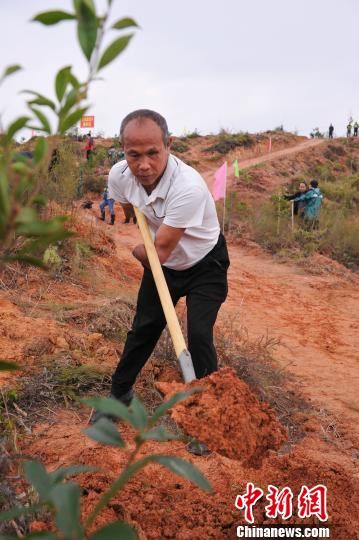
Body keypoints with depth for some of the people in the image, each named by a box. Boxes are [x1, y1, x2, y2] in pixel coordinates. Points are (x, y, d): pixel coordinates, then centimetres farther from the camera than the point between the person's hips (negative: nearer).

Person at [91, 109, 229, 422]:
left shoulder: (189, 187, -39)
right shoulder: (119, 176, -20)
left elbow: (158, 251, -30)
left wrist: (133, 249, -11)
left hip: (205, 266, -5)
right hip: (161, 263, 5)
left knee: (199, 334, -15)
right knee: (143, 328, 14)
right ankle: (120, 392, 34)